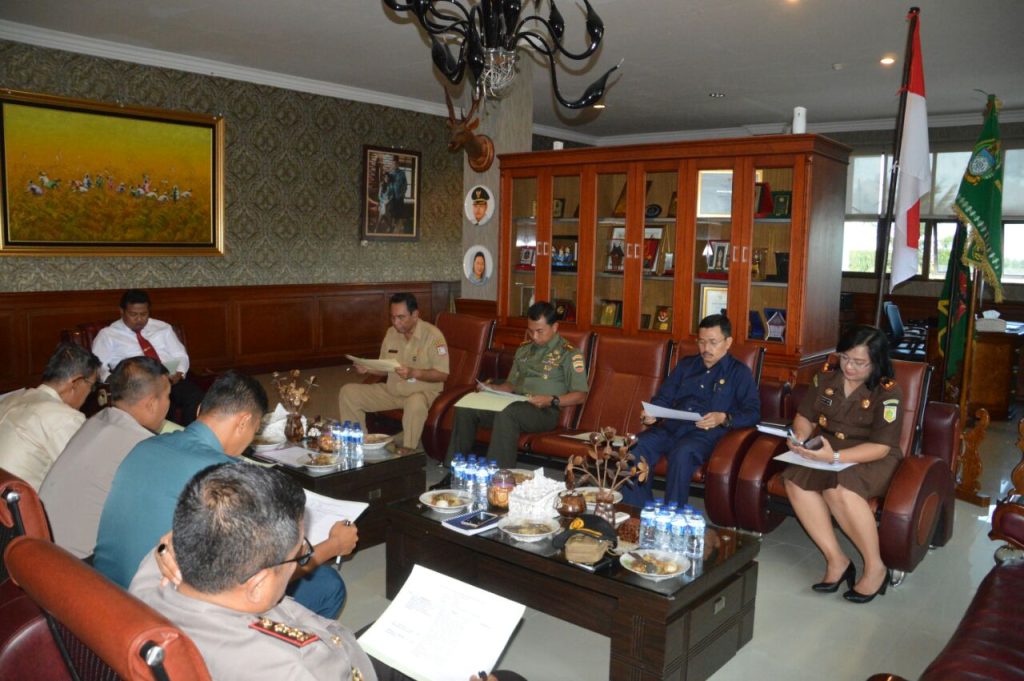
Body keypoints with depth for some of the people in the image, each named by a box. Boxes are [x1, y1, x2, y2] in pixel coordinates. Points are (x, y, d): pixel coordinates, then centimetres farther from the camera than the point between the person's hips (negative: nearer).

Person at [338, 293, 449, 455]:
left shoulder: (432, 335, -13)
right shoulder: (392, 332, 7)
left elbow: (443, 374, -16)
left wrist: (413, 373, -29)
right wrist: (368, 368, -7)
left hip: (423, 392, -6)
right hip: (391, 390, 7)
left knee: (415, 403, -42)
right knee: (348, 392, -5)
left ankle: (407, 451, -23)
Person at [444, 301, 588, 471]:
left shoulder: (569, 353, 1)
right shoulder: (523, 349, 22)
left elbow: (580, 395, -4)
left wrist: (552, 400, -19)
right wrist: (493, 389, 5)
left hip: (544, 411, -6)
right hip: (513, 404, 7)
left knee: (506, 412, -38)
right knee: (465, 407, -14)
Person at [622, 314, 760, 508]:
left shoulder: (739, 372, 11)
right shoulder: (686, 364, 25)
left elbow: (753, 412, 1)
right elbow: (664, 397, 23)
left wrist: (724, 418, -18)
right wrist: (651, 413, 1)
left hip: (706, 433, -4)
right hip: (671, 427, 5)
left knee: (682, 453, -38)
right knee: (635, 448, -26)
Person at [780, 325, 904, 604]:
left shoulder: (888, 393, -13)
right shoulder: (826, 377, 2)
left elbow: (881, 447, -18)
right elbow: (805, 415, 11)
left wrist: (836, 457, -32)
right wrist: (800, 437, -13)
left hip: (870, 459, -5)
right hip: (826, 450, 5)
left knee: (838, 489, -37)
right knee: (795, 480, -28)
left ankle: (875, 567, -16)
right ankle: (836, 559, -18)